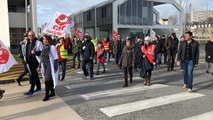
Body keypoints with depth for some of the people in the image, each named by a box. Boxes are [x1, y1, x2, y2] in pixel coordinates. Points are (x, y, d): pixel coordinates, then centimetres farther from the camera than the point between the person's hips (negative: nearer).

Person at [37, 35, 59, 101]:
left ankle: (47, 95, 1)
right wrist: (39, 66, 16)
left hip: (50, 66, -7)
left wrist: (55, 68, -15)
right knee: (50, 79, 14)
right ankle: (52, 92, 26)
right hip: (45, 66, 7)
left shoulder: (52, 47, -12)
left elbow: (56, 58, -13)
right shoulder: (44, 47, 9)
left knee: (47, 80, -8)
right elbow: (42, 58, 16)